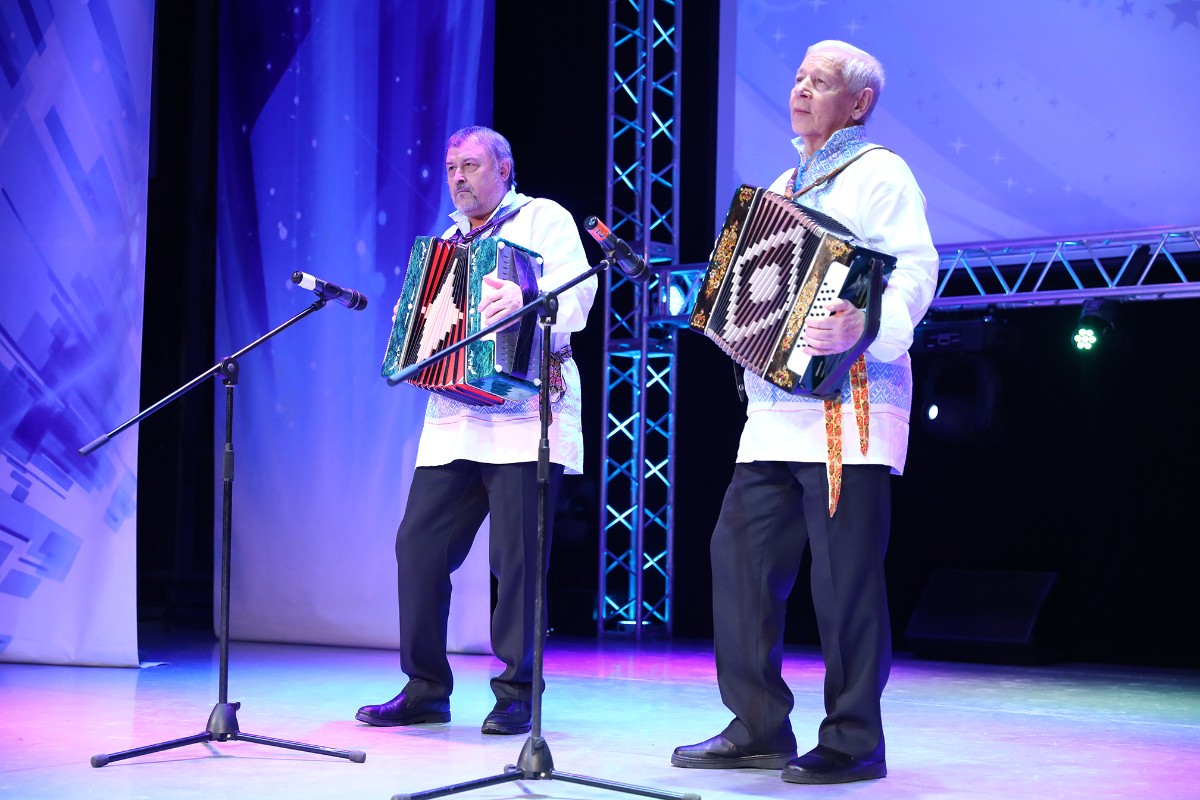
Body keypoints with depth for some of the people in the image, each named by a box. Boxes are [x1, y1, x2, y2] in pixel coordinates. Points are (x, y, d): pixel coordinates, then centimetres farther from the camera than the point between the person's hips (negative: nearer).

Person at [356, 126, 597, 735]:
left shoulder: (544, 219, 4)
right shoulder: (450, 242, 25)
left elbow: (578, 287, -12)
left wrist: (526, 298, -29)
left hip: (524, 415, -7)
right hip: (455, 419, 7)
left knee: (516, 554, -7)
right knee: (420, 542, 0)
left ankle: (517, 692, 3)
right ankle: (426, 689, 10)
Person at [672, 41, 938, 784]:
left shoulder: (879, 173, 0)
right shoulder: (781, 188, 25)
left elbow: (914, 269, -14)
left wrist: (864, 326, -31)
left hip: (847, 405, -8)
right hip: (775, 408, 8)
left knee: (844, 572, -6)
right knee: (741, 549, 4)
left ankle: (854, 740, 2)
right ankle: (759, 728, 11)